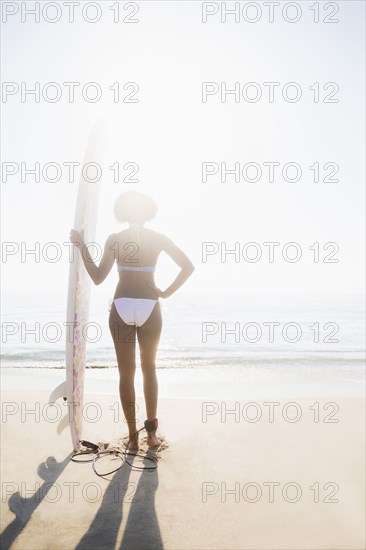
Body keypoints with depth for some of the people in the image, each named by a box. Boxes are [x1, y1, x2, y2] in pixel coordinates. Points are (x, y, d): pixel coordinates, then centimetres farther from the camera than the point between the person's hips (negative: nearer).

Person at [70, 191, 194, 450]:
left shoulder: (114, 239, -3)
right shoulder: (158, 238, 2)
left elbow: (98, 278, -3)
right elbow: (188, 266, -3)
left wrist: (82, 246, 5)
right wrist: (167, 292, 3)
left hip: (122, 308, -1)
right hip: (150, 308, 1)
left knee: (126, 372, 10)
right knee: (149, 368, 18)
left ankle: (133, 436, 15)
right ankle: (151, 432, 19)